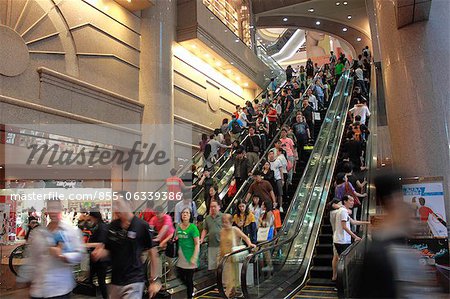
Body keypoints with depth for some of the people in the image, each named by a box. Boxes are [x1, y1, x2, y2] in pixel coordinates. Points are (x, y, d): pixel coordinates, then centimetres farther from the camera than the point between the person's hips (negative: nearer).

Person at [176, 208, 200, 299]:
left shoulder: (193, 227, -12)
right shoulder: (178, 226, 3)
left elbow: (197, 244, -13)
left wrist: (194, 258, -18)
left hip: (189, 258, -6)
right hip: (181, 258, 6)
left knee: (189, 279, 3)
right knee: (181, 277, 15)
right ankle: (191, 290, 40)